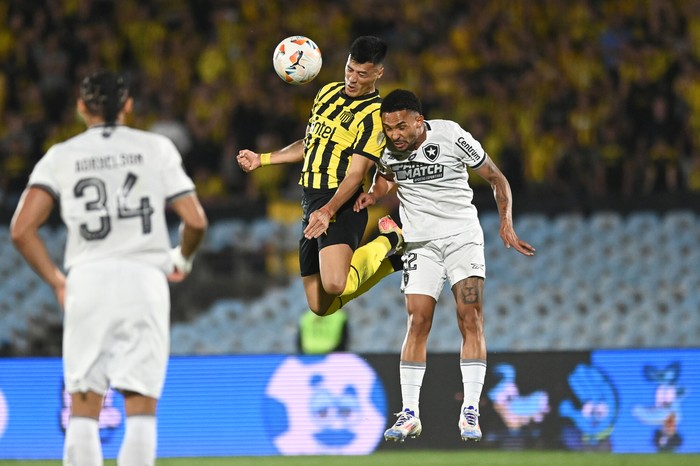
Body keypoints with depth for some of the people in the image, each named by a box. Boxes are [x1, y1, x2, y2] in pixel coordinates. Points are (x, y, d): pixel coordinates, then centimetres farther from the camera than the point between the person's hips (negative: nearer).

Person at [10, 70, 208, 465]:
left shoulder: (61, 157, 10)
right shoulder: (156, 148, 8)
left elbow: (22, 229, -1)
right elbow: (196, 221, 1)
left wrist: (56, 280, 10)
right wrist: (182, 260, 20)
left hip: (87, 280, 1)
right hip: (144, 278, -1)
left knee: (84, 409, 6)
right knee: (141, 408, 0)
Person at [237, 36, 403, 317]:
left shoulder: (374, 115, -9)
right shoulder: (327, 93, 15)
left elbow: (356, 174, -17)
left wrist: (328, 211, -30)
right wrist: (261, 160, 25)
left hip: (340, 204, -8)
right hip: (311, 203, 8)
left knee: (335, 285, -30)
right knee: (321, 306, 7)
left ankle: (387, 243, 0)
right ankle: (389, 261, 27)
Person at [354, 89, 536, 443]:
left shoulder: (451, 136, -14)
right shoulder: (387, 148, -4)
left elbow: (496, 178, -2)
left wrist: (506, 224, -10)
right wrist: (373, 194, -3)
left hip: (462, 235, -2)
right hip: (420, 242, 2)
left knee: (471, 318, -13)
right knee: (417, 323, -7)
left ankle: (470, 413, -12)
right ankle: (410, 414, -2)